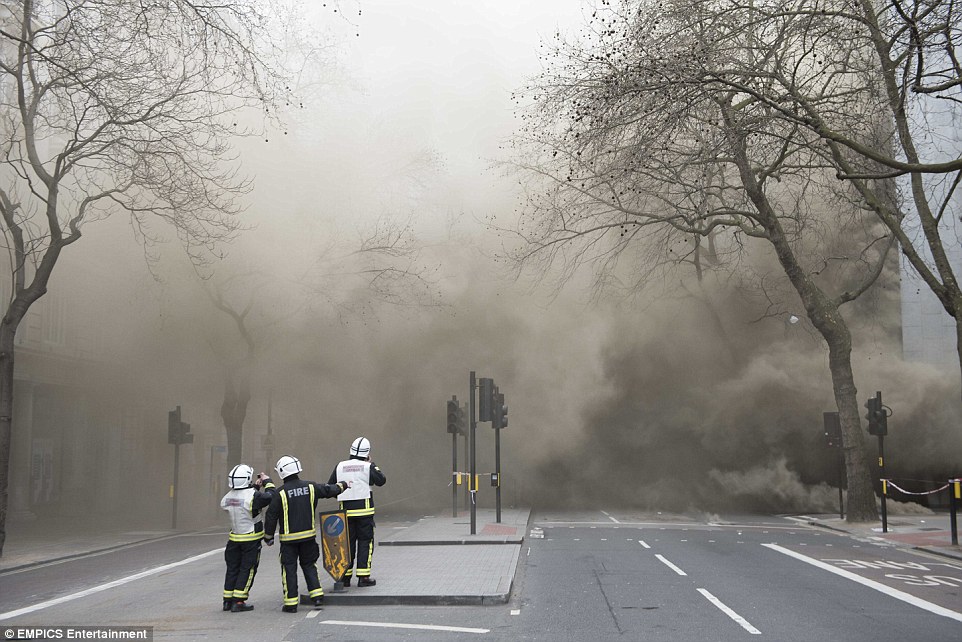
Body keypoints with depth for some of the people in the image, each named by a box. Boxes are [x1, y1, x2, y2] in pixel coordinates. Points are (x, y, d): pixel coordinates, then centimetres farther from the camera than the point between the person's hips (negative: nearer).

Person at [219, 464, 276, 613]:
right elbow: (270, 497, -16)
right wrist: (268, 482, -3)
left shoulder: (228, 497, -1)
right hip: (251, 539, -6)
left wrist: (255, 486, 16)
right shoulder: (252, 496, -22)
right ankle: (238, 602, -1)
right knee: (247, 569, 2)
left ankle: (227, 600, 19)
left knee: (232, 568, 14)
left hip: (234, 538, 6)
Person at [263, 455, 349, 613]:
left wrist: (268, 536, 4)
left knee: (289, 569, 5)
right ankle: (317, 595, 11)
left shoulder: (281, 493, -13)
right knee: (309, 565, 18)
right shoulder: (310, 487, -2)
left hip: (289, 538, -3)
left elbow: (271, 516, -9)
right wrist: (343, 485, 31)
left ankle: (291, 603, 6)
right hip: (308, 535, 3)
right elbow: (329, 490, 11)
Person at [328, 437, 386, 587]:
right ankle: (363, 576, -1)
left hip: (346, 510, 3)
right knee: (365, 541, 3)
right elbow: (381, 481, 2)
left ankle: (345, 576, 13)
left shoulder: (340, 467, 4)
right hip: (364, 509, -3)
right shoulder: (368, 467, -7)